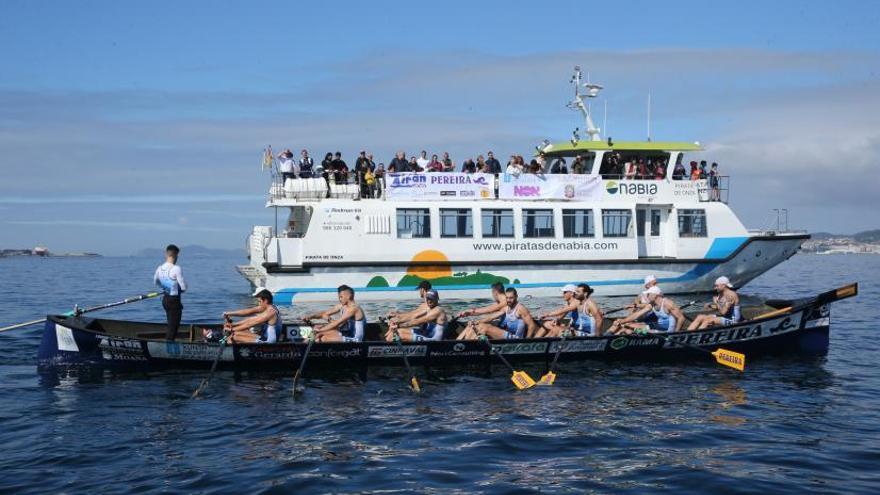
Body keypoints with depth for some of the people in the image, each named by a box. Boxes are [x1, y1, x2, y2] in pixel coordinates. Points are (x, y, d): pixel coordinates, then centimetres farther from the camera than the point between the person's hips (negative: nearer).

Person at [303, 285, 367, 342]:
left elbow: (337, 323, -28)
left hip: (354, 339, -10)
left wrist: (320, 330, -30)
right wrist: (310, 317, -7)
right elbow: (325, 313, 10)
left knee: (324, 338, -26)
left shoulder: (353, 308, -21)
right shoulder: (342, 306, 8)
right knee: (316, 327, 3)